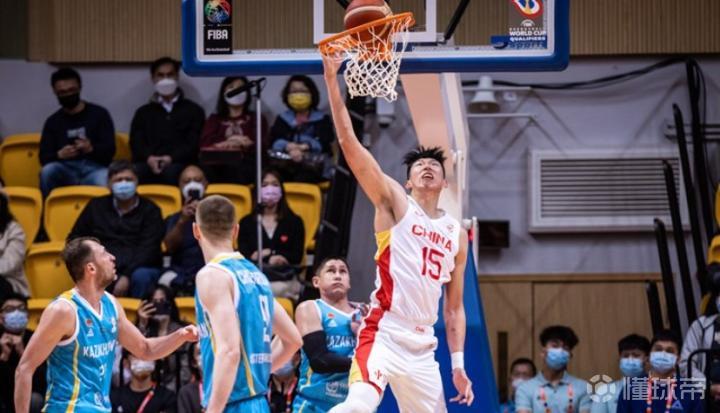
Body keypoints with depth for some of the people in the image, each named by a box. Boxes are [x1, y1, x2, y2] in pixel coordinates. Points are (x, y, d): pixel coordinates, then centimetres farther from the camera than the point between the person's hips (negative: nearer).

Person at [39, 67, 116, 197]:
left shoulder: (99, 114, 9)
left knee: (104, 181, -39)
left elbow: (110, 149, 1)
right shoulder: (53, 121, 15)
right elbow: (44, 157, 8)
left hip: (94, 168, -3)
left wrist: (91, 149, -22)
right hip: (66, 170, 3)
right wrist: (59, 155, -16)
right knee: (48, 170, -33)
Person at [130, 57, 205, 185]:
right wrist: (149, 158, -12)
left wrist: (171, 158, -13)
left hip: (180, 163, -1)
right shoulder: (143, 112, 27)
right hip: (149, 164, 1)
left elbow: (195, 143, 7)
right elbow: (136, 143, 12)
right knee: (135, 172, -36)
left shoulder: (194, 110, 20)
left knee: (171, 172, -40)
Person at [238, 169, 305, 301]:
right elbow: (243, 255, 8)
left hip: (284, 281, 0)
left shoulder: (294, 222, 19)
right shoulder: (246, 222, 21)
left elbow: (297, 257, 7)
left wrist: (266, 254, -5)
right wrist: (270, 259, -9)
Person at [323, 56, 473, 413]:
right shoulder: (395, 203, 3)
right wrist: (332, 81, -15)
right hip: (384, 333, -6)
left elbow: (454, 306, 20)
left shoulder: (457, 234, 17)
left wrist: (458, 364, 11)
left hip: (422, 347, 6)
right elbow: (349, 144, -7)